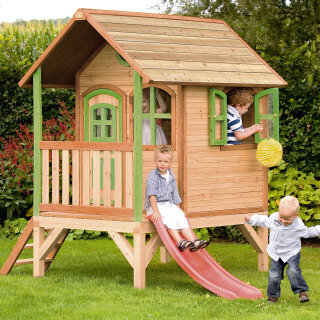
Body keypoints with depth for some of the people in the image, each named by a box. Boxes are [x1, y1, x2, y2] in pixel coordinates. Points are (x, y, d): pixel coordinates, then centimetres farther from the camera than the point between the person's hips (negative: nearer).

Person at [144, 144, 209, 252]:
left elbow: (175, 195, 19)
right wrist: (155, 211, -27)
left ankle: (193, 242, -26)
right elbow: (152, 195, -18)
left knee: (180, 217, -16)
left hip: (169, 205, 6)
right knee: (168, 217, -30)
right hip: (156, 205, -6)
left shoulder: (171, 176, 11)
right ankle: (179, 242, -41)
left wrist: (178, 209, 16)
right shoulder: (153, 176, -10)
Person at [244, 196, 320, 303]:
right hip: (276, 254, 3)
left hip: (292, 253, -3)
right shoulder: (273, 218, -11)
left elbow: (308, 232, 0)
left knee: (293, 271, -23)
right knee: (274, 275, -3)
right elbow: (264, 221, 10)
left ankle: (302, 291, -5)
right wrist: (251, 220, 6)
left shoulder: (298, 226, -17)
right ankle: (273, 295, 17)